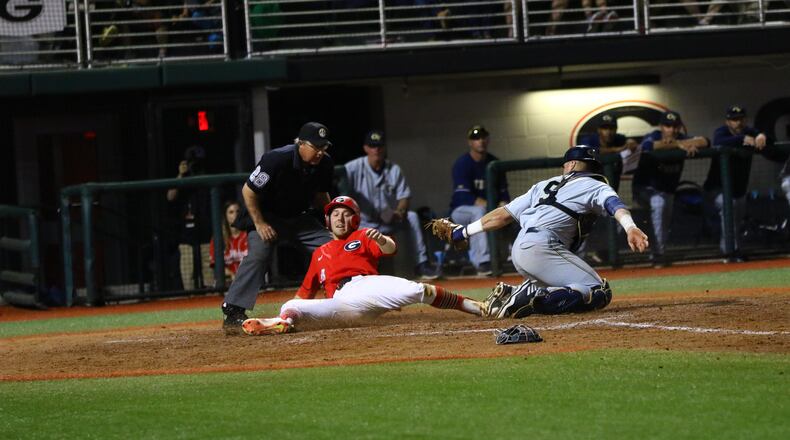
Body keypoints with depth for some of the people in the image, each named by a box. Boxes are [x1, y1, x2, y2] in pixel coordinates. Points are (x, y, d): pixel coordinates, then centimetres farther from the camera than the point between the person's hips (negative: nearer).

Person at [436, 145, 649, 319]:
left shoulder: (545, 185, 29)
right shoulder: (596, 187, 13)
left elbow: (503, 214, 26)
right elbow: (613, 203, -10)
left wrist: (464, 231, 33)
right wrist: (630, 228, -28)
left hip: (519, 250, 7)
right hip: (541, 247, -7)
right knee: (599, 293, -12)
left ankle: (511, 293, 2)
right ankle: (534, 300, -28)